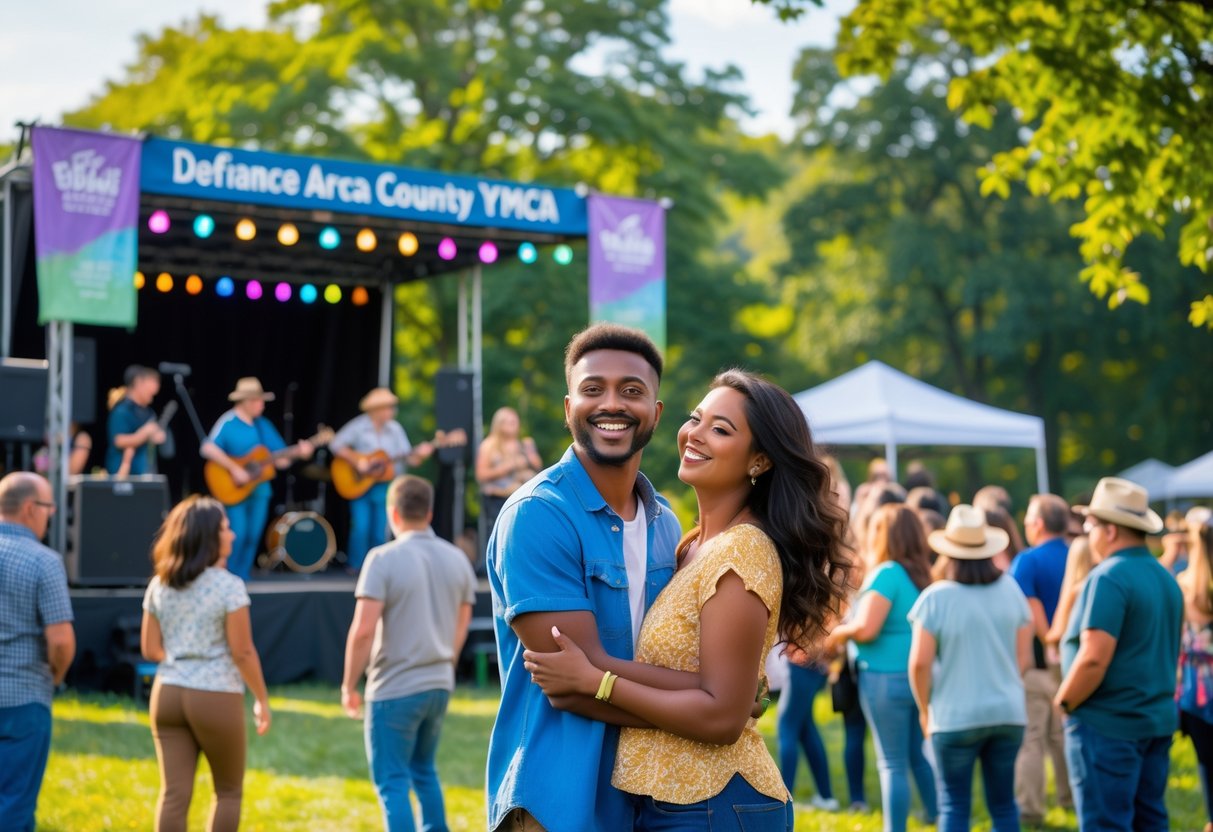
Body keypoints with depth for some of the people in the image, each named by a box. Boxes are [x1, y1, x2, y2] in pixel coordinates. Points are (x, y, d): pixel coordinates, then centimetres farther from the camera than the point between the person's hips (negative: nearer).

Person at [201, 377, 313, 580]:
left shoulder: (263, 425, 10)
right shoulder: (228, 423, -10)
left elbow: (280, 459, 10)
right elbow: (208, 449, -24)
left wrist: (298, 453, -8)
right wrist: (234, 469, -26)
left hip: (259, 490, 6)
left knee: (253, 536, 5)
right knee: (237, 535, -13)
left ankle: (241, 578, 17)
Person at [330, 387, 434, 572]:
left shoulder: (395, 429, 5)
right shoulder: (358, 426, -6)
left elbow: (409, 458, 5)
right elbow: (336, 445, -10)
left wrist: (419, 455, -16)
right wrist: (357, 462, -18)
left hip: (383, 487, 3)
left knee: (380, 533, 1)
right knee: (361, 528, -11)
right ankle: (355, 568, 3)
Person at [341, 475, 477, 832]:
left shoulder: (384, 558, -13)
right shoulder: (457, 559, 5)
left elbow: (363, 630, -18)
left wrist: (349, 685, -7)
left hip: (394, 688, -6)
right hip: (440, 685, 6)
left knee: (393, 782, 3)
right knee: (424, 771, 23)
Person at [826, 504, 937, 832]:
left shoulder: (887, 573, -14)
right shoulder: (920, 574, 10)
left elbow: (865, 628, -22)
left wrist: (839, 633, -2)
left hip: (886, 678, -8)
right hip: (918, 677, 8)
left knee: (892, 764, -1)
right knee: (921, 758, 17)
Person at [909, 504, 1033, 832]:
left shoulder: (936, 597, -11)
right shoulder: (1010, 588, 1)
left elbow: (920, 663, -12)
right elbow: (1024, 657, 6)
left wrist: (925, 709, 3)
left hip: (955, 716, -4)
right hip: (1008, 713, 4)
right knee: (1003, 803, 13)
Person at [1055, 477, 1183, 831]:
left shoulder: (1107, 578, -17)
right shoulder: (1167, 579, 11)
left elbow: (1094, 658, -23)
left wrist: (1064, 701, -9)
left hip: (1107, 724, -8)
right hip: (1158, 720, 9)